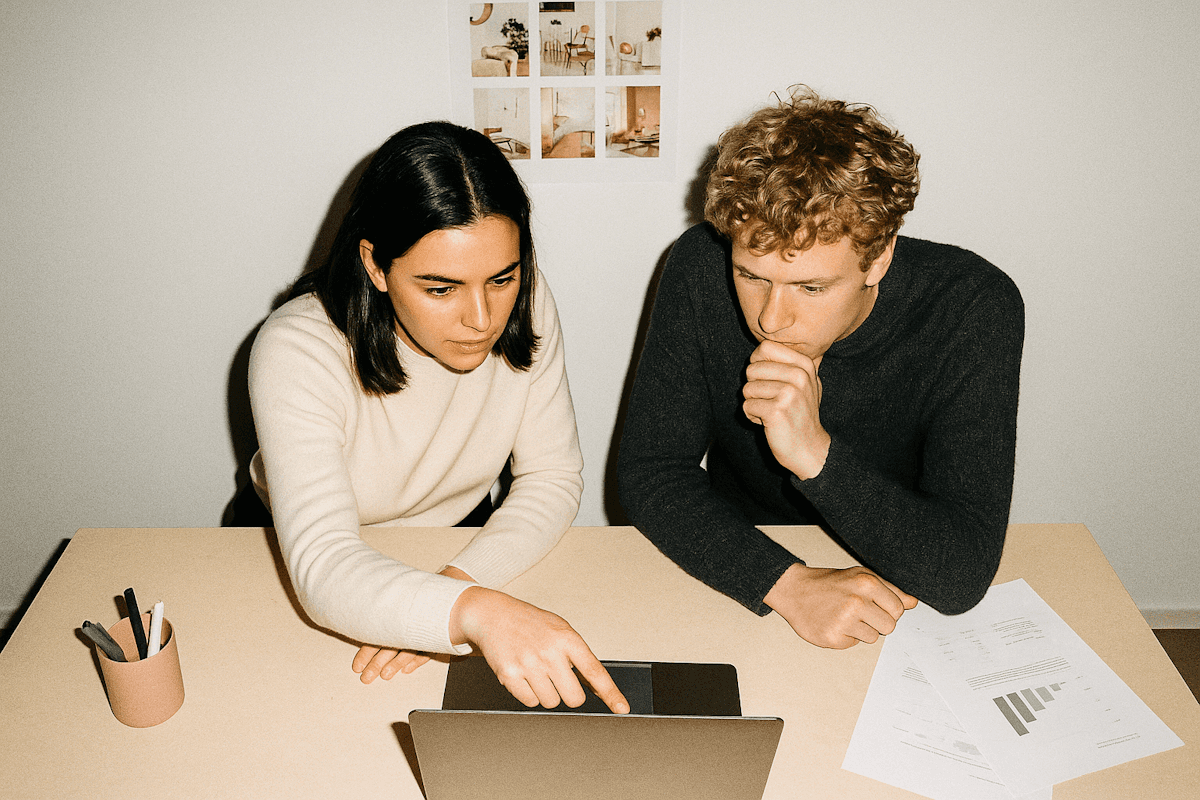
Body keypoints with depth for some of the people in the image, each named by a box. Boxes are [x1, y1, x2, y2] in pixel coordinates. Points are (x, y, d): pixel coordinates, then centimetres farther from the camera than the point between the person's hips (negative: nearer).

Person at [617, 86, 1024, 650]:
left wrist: (816, 455, -39)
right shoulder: (700, 269, -18)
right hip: (736, 577, 1)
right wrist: (788, 583, -28)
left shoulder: (975, 311, -23)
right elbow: (648, 473, -15)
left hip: (894, 599, 0)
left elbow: (963, 575, -25)